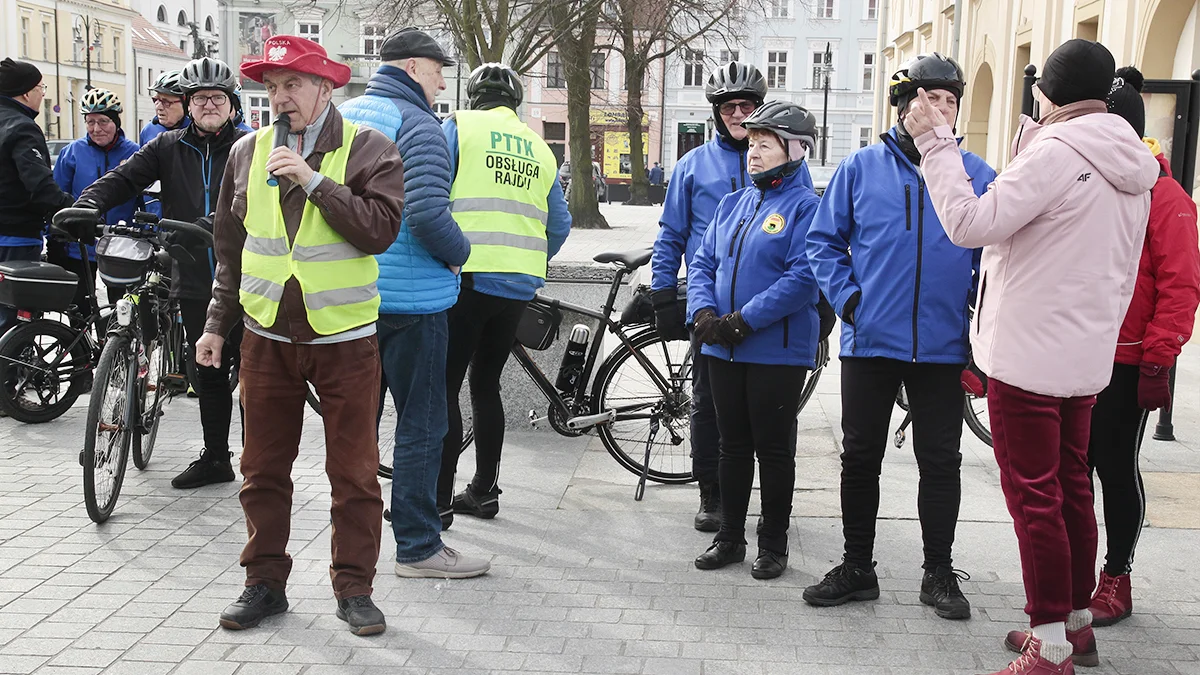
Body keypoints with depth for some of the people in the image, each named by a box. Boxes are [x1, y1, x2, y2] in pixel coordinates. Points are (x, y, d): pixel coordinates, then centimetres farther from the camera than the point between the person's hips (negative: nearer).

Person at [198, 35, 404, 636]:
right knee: (263, 471, 10)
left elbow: (381, 229, -18)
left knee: (354, 474, 4)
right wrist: (217, 323, 14)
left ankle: (354, 589, 17)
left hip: (344, 338, -3)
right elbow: (230, 247, 15)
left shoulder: (368, 149, -4)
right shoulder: (248, 152, 8)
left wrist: (314, 182, -21)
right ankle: (265, 583, 25)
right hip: (266, 337, 4)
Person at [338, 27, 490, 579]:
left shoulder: (342, 117, 12)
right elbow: (428, 215, -25)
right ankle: (417, 547, 7)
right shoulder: (417, 125, -13)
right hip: (410, 300, -8)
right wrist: (459, 254, -7)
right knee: (421, 424, 1)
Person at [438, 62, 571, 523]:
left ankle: (438, 498, -2)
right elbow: (560, 226, 17)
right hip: (518, 287, 5)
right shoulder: (539, 148, 15)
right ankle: (483, 492, 20)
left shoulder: (457, 128, 1)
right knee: (485, 385, 16)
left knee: (443, 386, -1)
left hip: (467, 278, -5)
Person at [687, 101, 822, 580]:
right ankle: (729, 537, 25)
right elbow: (702, 263, 13)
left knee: (772, 447, 4)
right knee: (733, 445, 13)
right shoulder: (732, 204, 14)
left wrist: (746, 319, -21)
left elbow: (803, 276, -18)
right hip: (722, 347, 6)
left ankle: (774, 543, 18)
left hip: (778, 351, -6)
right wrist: (703, 312, -6)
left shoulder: (805, 206, -8)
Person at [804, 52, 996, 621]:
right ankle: (856, 568, 24)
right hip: (870, 341, 0)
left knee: (940, 462, 9)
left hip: (944, 348, 0)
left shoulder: (978, 175, 1)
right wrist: (847, 297, -6)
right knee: (860, 457, 9)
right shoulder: (862, 167, 0)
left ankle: (939, 573, 24)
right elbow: (824, 240, 5)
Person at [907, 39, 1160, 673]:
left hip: (1027, 357, -9)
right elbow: (1121, 272, 14)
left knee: (1034, 495, -2)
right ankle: (1077, 622, 29)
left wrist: (936, 143, -16)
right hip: (1086, 358, 9)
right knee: (1070, 487, 17)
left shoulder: (1054, 153, -18)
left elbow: (970, 223, -22)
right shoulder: (1131, 169, 9)